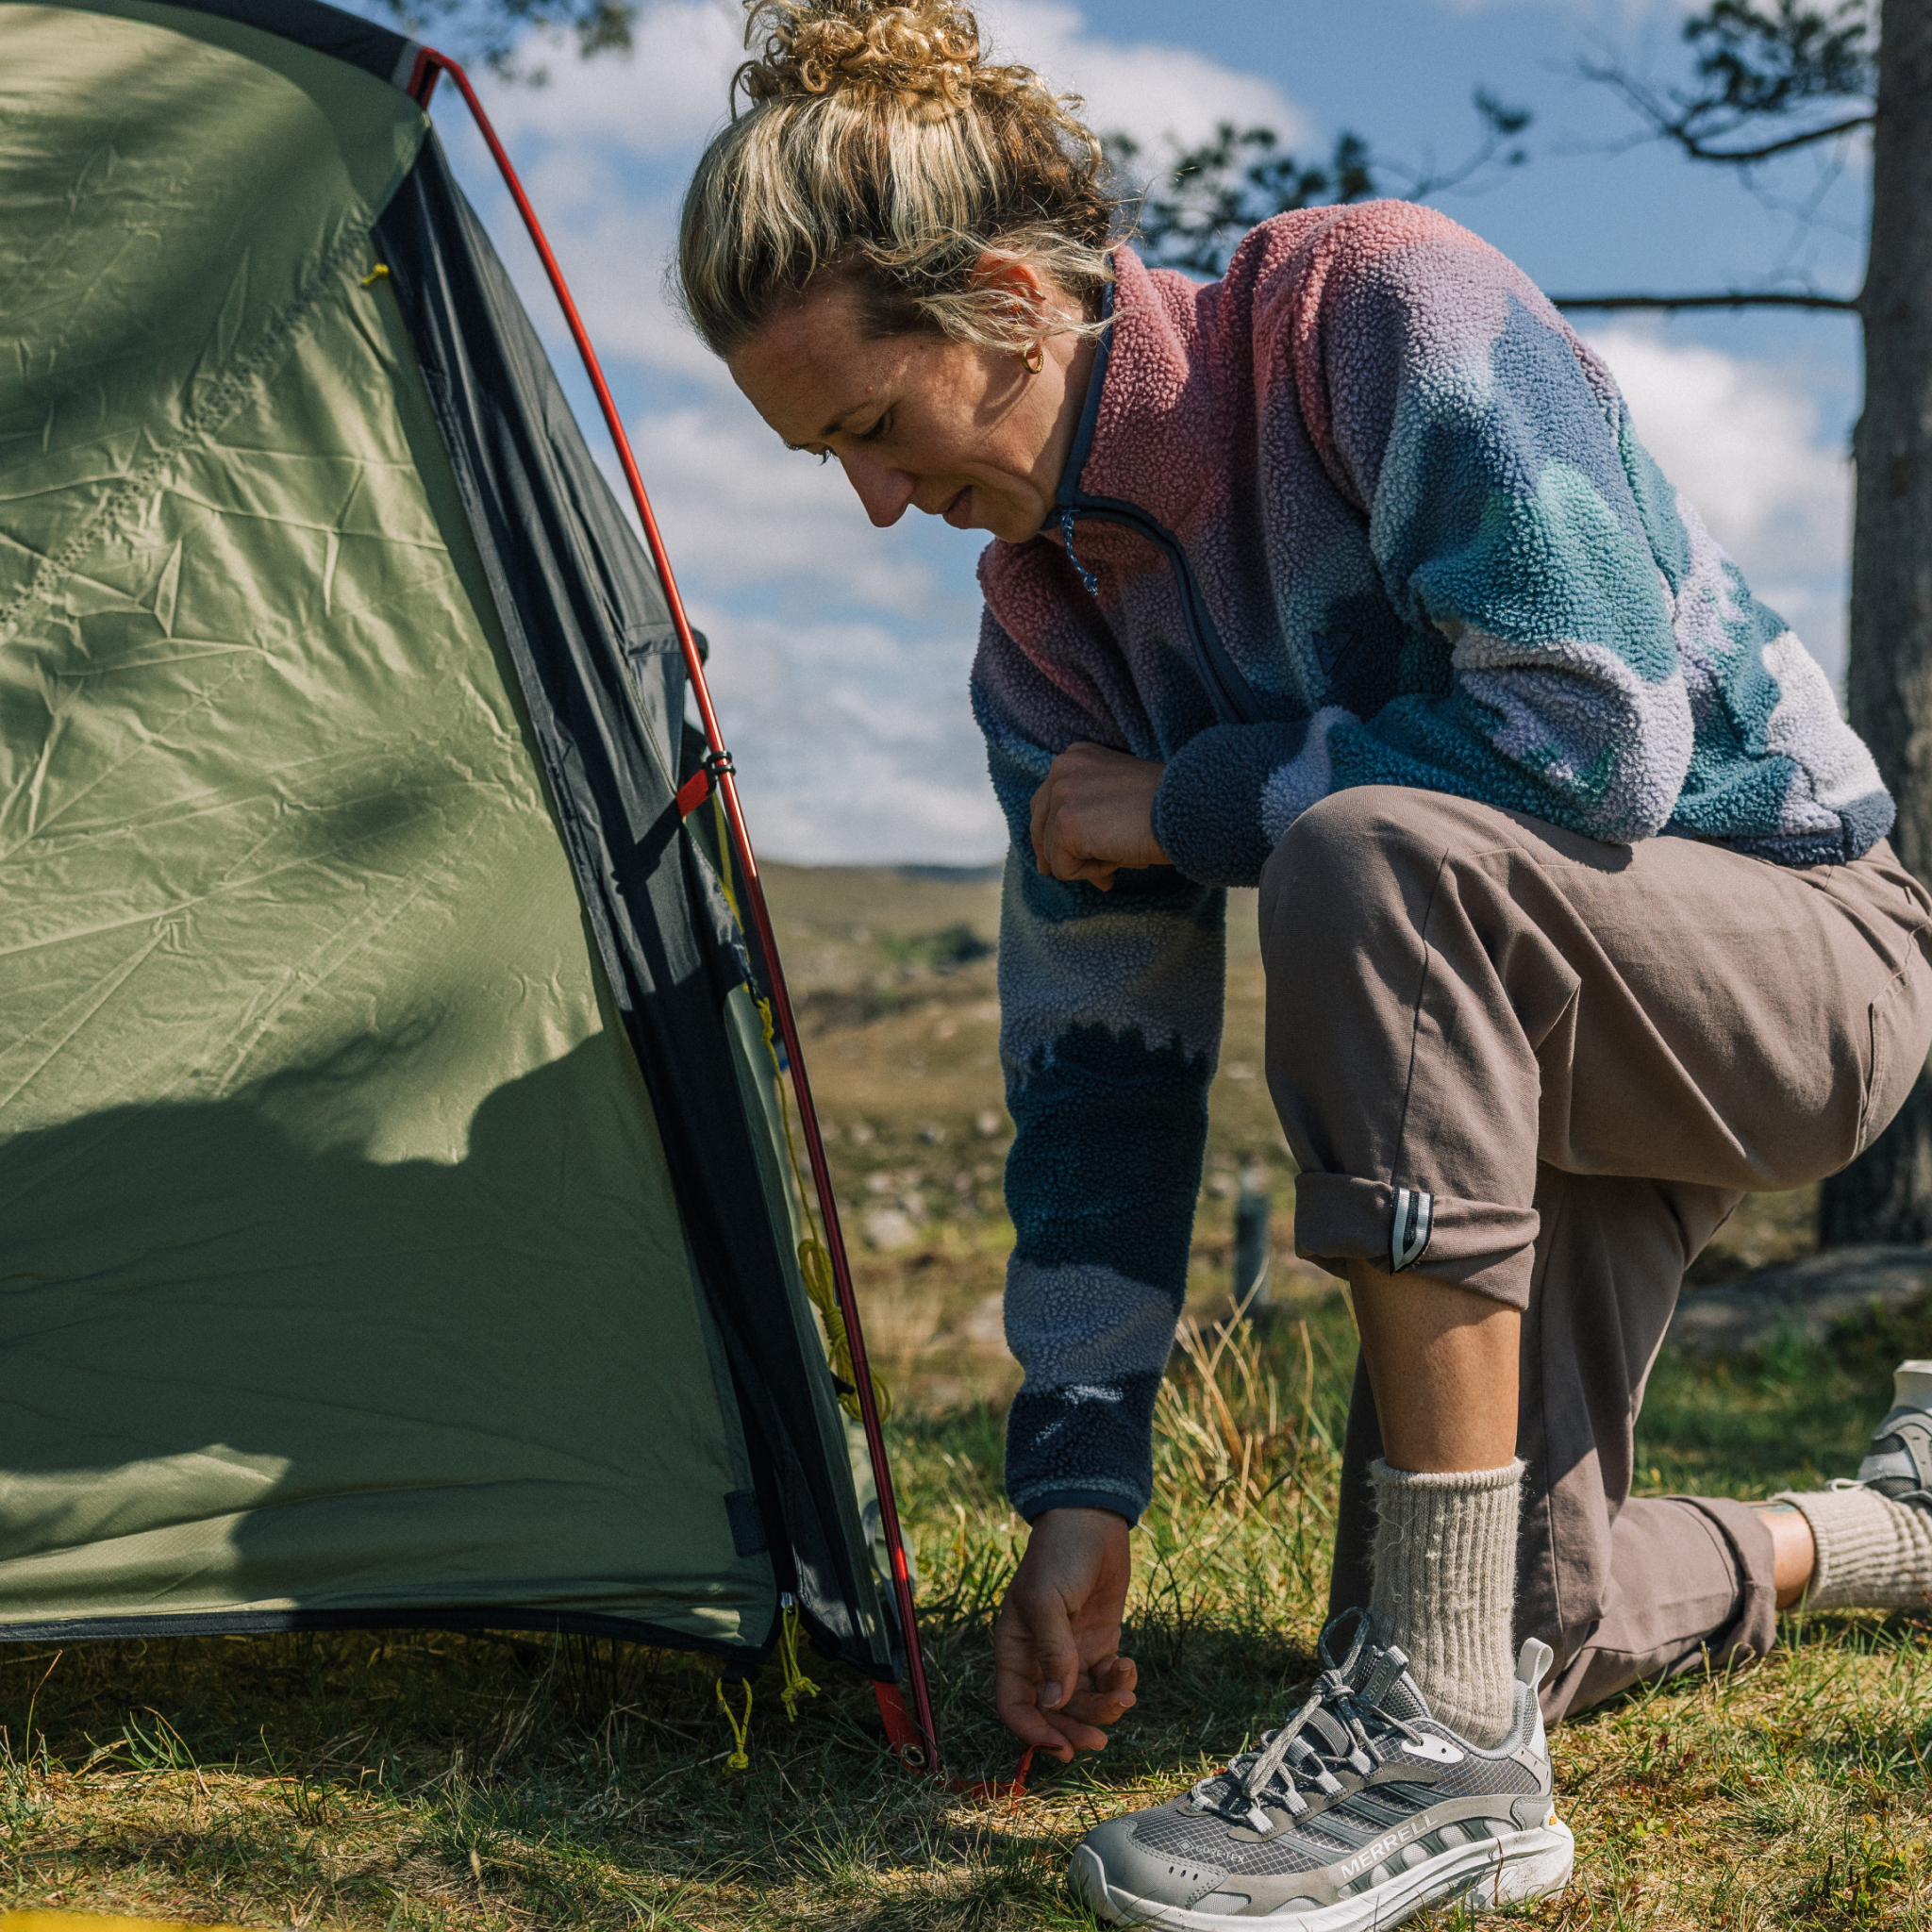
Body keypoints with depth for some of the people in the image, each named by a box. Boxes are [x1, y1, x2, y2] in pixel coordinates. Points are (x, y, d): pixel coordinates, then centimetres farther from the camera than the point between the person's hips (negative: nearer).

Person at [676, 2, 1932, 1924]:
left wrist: (1190, 799, -20)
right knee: (1498, 1615, 1)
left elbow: (1593, 736, -31)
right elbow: (1099, 1060, -3)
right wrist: (1077, 1480, -7)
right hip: (1517, 1032, 7)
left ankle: (1445, 1749, -32)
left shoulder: (1377, 302, -23)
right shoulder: (1044, 621, -3)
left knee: (1377, 859, -39)